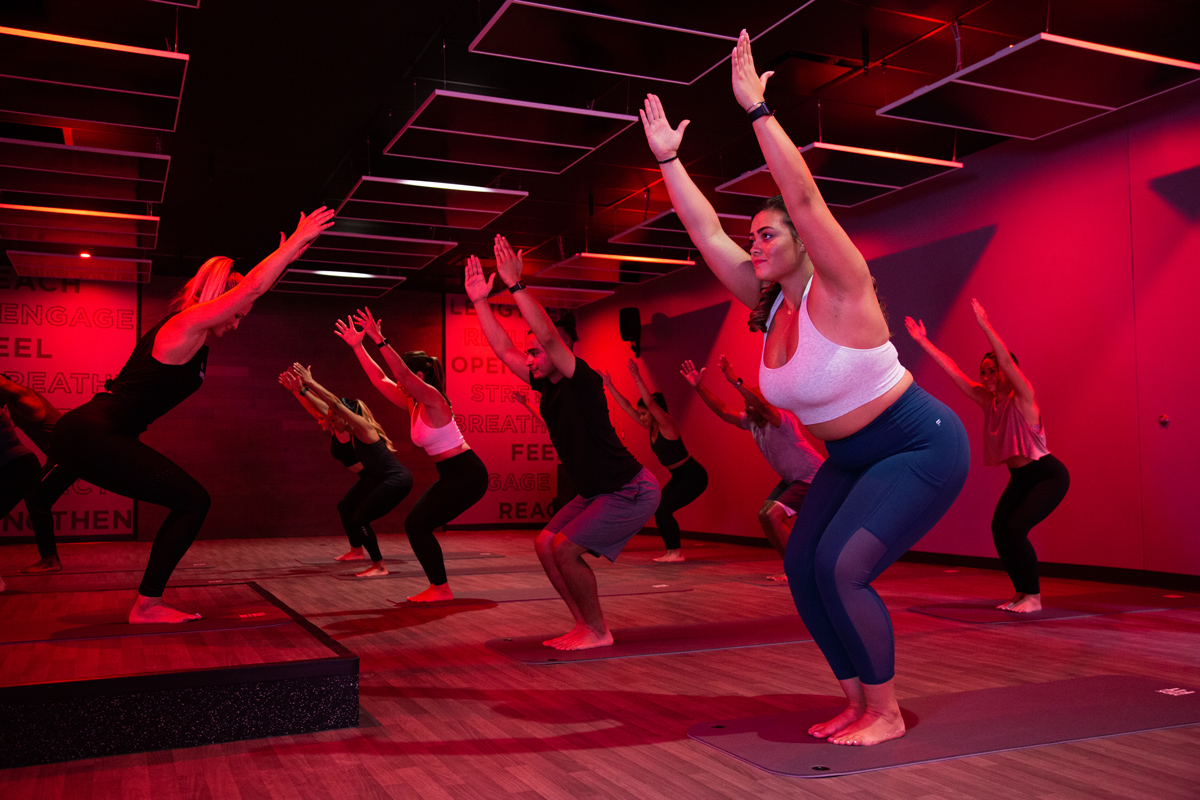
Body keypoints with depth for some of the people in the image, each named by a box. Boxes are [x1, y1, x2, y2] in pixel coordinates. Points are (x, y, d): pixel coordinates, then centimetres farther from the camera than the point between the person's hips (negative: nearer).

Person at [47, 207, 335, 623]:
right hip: (94, 434, -10)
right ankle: (147, 606, -2)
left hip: (83, 433, 10)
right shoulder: (186, 324, -11)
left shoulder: (193, 332, 16)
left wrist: (286, 254, 29)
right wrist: (299, 239, -8)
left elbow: (252, 287, 28)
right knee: (194, 501, -10)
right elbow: (253, 286, -15)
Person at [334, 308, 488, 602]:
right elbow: (380, 380, 12)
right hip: (452, 475, 9)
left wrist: (380, 340, -37)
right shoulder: (413, 404, 9)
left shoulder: (433, 399, -15)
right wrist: (357, 346, 10)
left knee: (417, 525, -9)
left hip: (467, 475, -9)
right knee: (415, 525, 7)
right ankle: (438, 587, 15)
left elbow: (403, 375, -31)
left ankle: (441, 589, 0)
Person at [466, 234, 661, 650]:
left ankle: (598, 631, 3)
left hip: (630, 491, -9)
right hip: (598, 491, 9)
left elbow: (548, 335, -31)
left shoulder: (584, 382, -18)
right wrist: (480, 302, 5)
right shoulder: (547, 386, 6)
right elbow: (503, 348, 9)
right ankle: (586, 624, 13)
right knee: (545, 543, 5)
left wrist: (515, 285, -31)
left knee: (565, 548, -14)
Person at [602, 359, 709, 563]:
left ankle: (676, 552, -4)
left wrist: (638, 379, -40)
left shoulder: (667, 425, -20)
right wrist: (609, 386, 0)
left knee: (664, 509, -13)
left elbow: (650, 402, -36)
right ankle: (673, 550, 7)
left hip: (693, 476, -9)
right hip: (678, 476, 9)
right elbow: (626, 406, 3)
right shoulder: (650, 427, 2)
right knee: (659, 509, 0)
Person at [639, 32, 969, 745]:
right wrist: (668, 157, 3)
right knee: (803, 566, -1)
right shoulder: (769, 304, 0)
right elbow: (707, 231, 1)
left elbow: (804, 196, -31)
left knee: (841, 568, -18)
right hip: (853, 460, 8)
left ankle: (886, 714, 0)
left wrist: (758, 110, -30)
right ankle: (858, 702, 13)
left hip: (922, 448, -8)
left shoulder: (839, 291, -19)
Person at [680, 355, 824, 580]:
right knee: (765, 516, 5)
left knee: (772, 515, -21)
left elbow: (762, 405, -46)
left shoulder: (783, 420, -25)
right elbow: (723, 411, -1)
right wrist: (699, 387, -9)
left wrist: (735, 381, -53)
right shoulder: (751, 422, -1)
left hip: (812, 477, -10)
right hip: (791, 479, 10)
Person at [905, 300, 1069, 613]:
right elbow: (953, 370, -1)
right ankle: (1021, 592, 7)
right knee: (998, 527, -7)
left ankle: (1033, 596, -4)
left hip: (1050, 475, -7)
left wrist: (984, 324, -40)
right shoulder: (987, 400, 0)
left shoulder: (1023, 397, -17)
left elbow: (1006, 360, -33)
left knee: (1016, 527, -18)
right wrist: (924, 342, -3)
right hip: (1020, 477, 7)